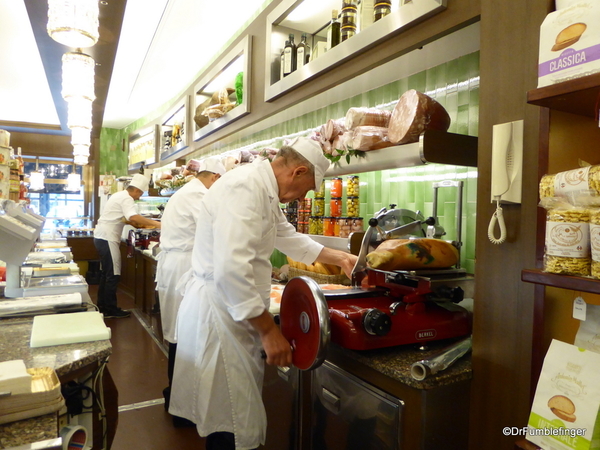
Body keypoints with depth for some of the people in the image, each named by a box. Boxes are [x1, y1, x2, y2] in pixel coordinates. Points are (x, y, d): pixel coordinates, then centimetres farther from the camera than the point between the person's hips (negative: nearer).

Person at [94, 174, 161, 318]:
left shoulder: (120, 195, 17)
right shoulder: (127, 199, -15)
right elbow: (133, 217, -33)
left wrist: (140, 224, 15)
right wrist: (156, 224, -33)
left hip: (102, 237, 11)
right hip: (107, 239, -11)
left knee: (107, 273, 17)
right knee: (113, 275, -4)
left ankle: (102, 306, 25)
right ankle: (111, 310, 3)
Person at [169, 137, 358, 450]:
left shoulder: (265, 190, 12)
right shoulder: (244, 187, -21)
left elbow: (288, 237, 26)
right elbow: (231, 268, -31)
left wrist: (339, 257, 26)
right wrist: (269, 330, -24)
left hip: (236, 312, 10)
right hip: (217, 314, -10)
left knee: (240, 414, 20)